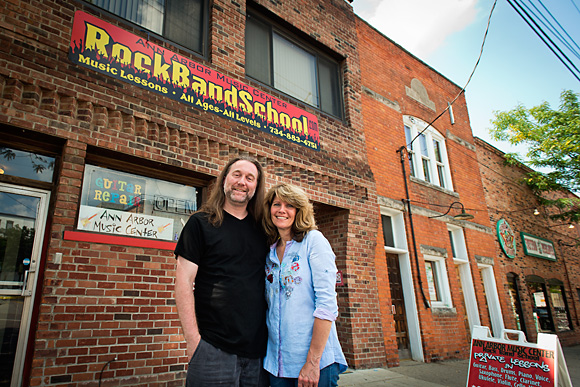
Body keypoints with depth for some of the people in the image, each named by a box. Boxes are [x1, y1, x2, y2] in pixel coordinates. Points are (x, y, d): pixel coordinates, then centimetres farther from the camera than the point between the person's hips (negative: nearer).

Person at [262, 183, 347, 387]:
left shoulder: (313, 240, -8)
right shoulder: (270, 252, 8)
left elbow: (327, 303, -15)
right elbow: (270, 306, 12)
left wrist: (312, 361, -18)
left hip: (316, 360, -5)